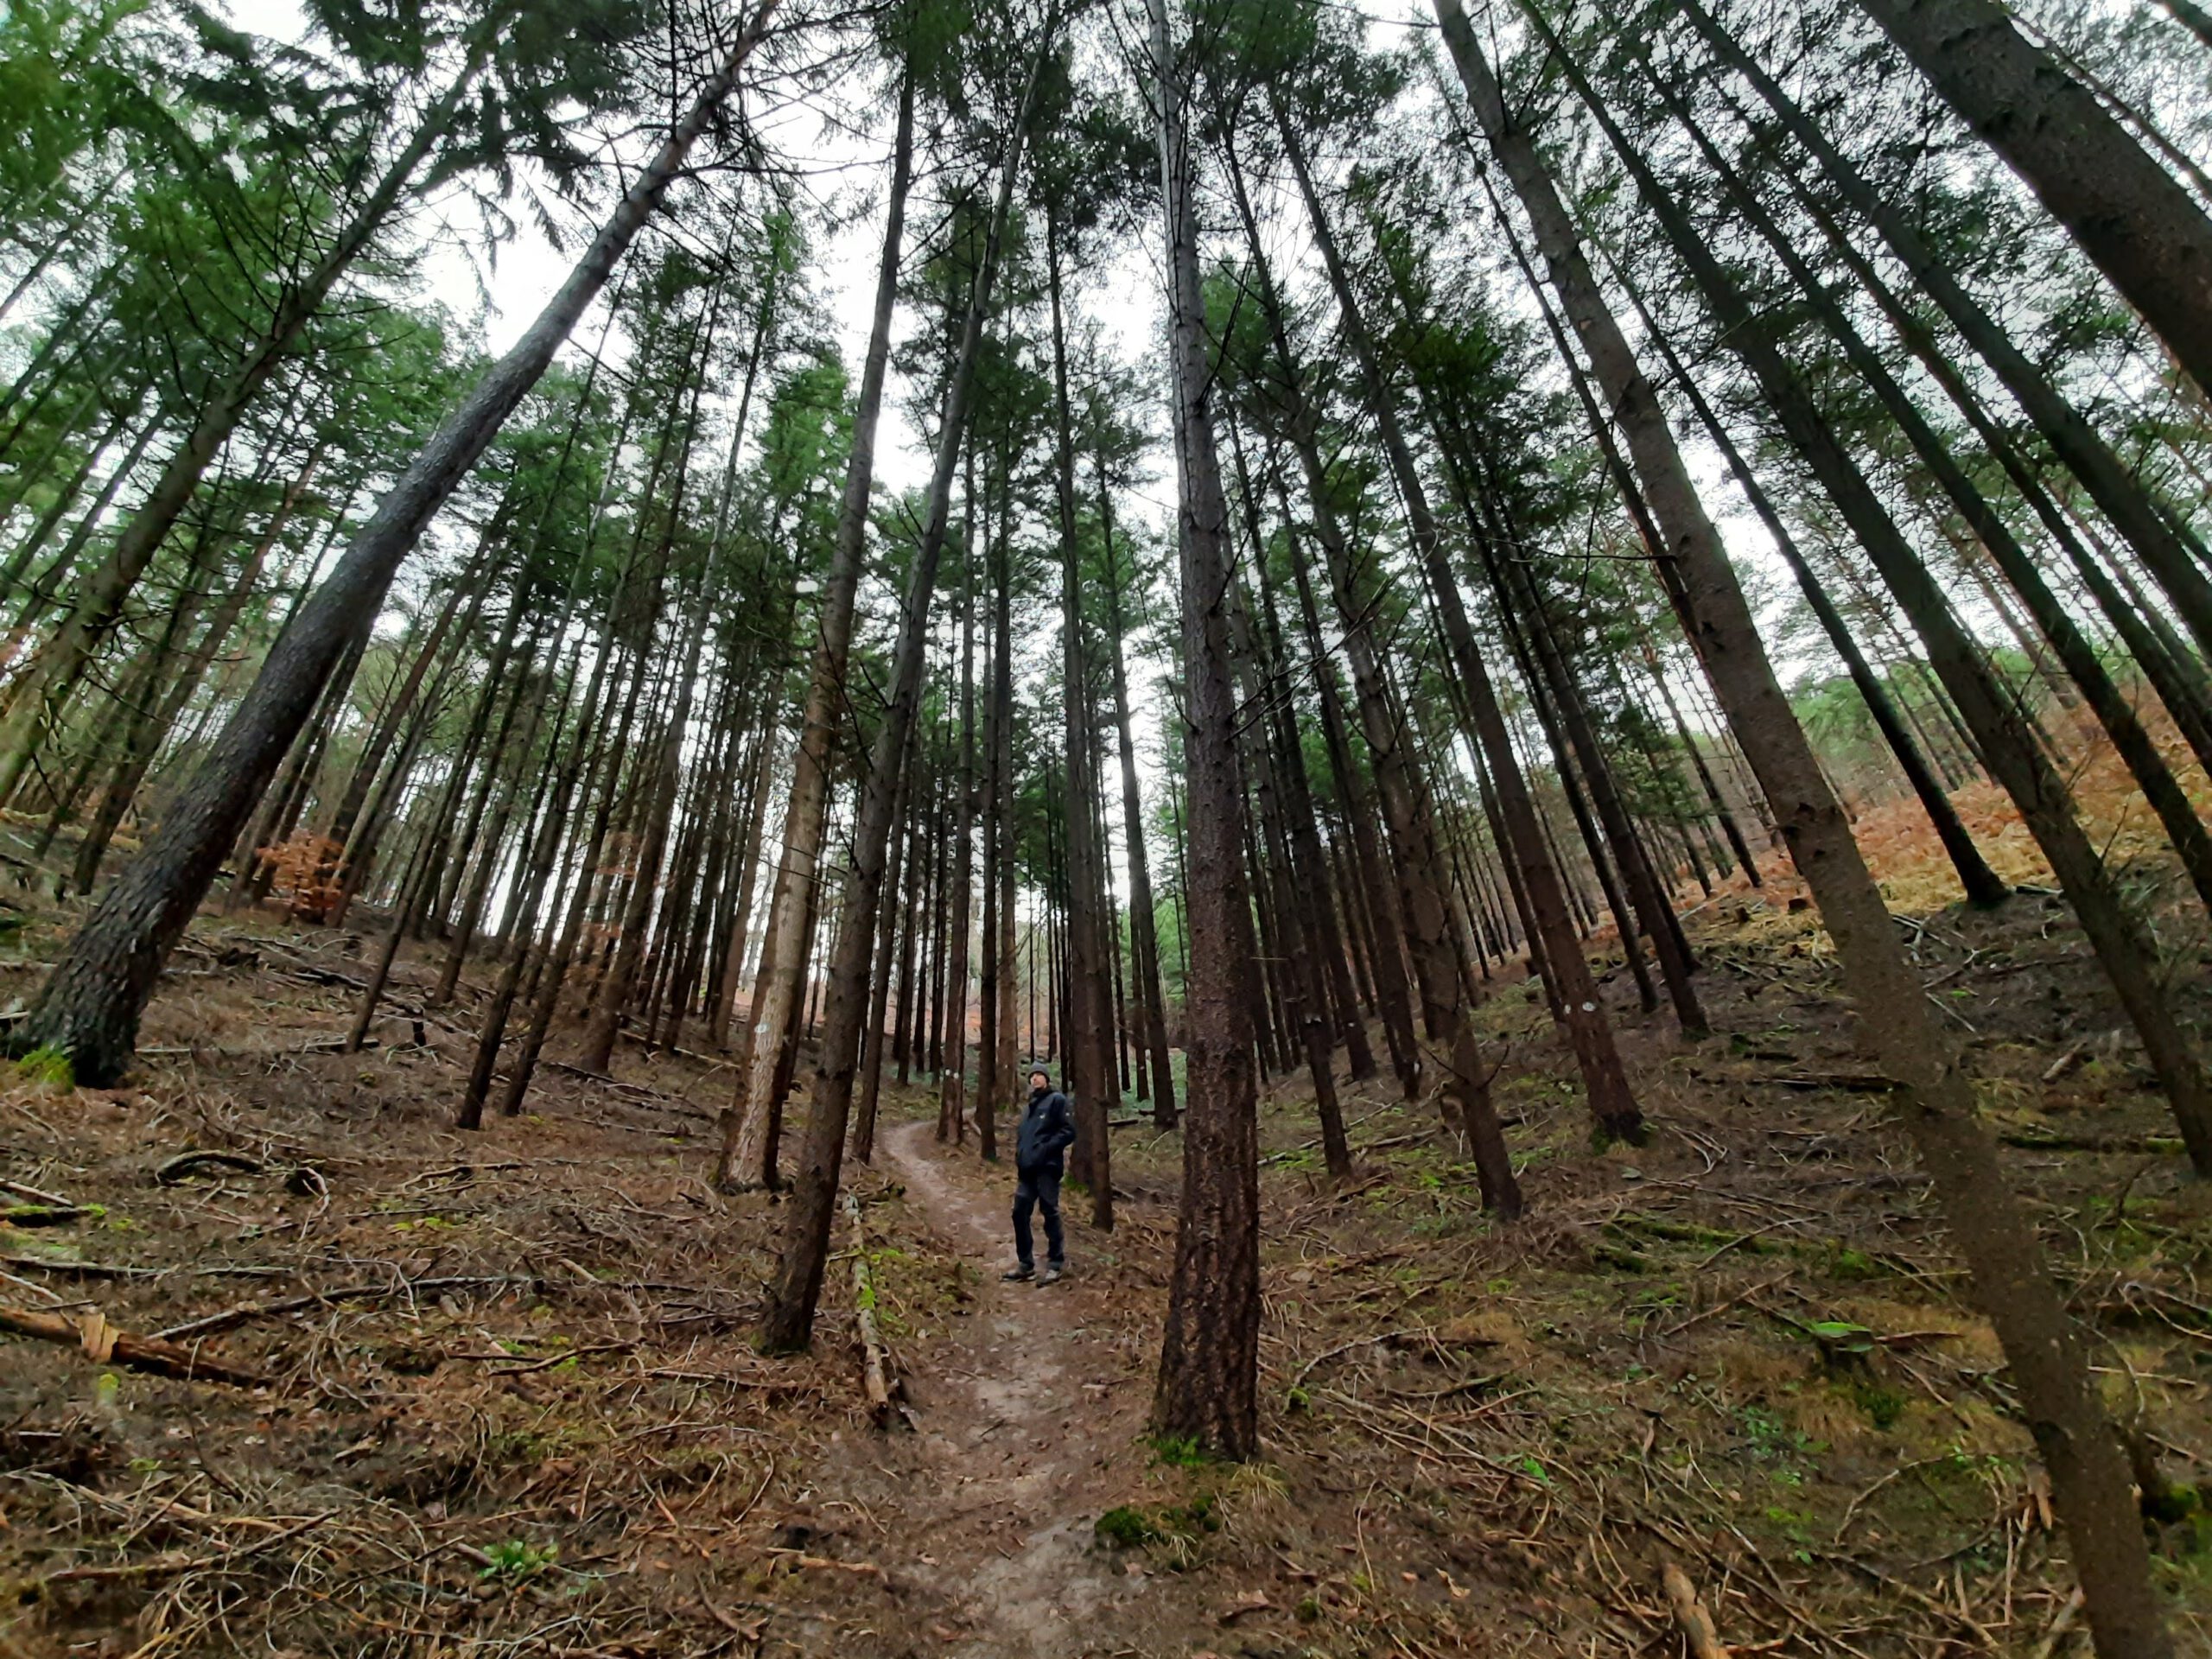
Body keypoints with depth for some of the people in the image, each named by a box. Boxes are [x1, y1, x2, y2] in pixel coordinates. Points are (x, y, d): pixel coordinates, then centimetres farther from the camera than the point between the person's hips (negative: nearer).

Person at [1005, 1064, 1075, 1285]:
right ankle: (1025, 1263, 19)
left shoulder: (1057, 1100, -2)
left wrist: (1045, 1149, -17)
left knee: (1050, 1214, -2)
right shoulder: (1030, 1106, 22)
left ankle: (1056, 1265, 9)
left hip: (1047, 1168, -8)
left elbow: (1068, 1132, -10)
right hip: (1027, 1169, 8)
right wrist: (1019, 1157, 14)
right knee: (1020, 1213, 7)